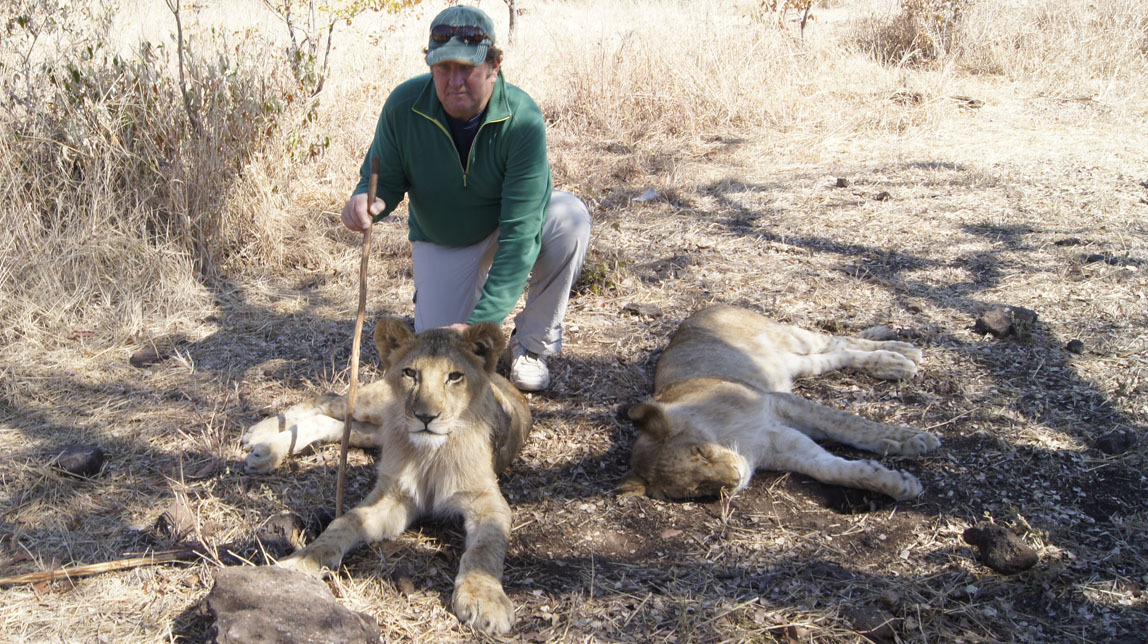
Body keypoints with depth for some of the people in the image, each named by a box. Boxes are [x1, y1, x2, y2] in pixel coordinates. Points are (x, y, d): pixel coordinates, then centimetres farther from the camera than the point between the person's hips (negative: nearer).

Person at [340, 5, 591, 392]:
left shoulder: (522, 120, -33)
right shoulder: (404, 106, -24)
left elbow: (520, 233, -37)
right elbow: (386, 179, -11)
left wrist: (481, 323, -44)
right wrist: (367, 201, -39)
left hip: (514, 220, -1)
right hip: (442, 240, 2)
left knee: (570, 218, -34)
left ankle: (532, 344, -13)